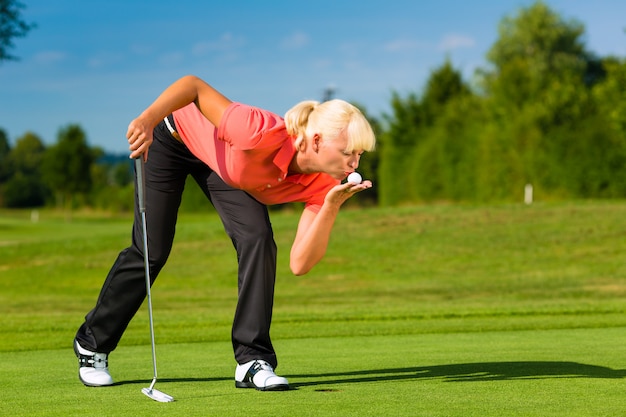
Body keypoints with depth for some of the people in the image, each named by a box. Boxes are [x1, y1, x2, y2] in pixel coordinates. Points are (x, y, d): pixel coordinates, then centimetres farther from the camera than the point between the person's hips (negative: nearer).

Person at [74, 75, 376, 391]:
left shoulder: (323, 184, -25)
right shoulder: (263, 134, -43)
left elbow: (300, 264, -28)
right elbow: (194, 85, -38)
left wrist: (332, 207, -40)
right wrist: (147, 120, -50)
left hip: (221, 157, 4)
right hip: (173, 137, -4)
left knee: (258, 239, -16)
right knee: (151, 252, 0)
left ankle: (252, 361, -7)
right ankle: (92, 343, 23)